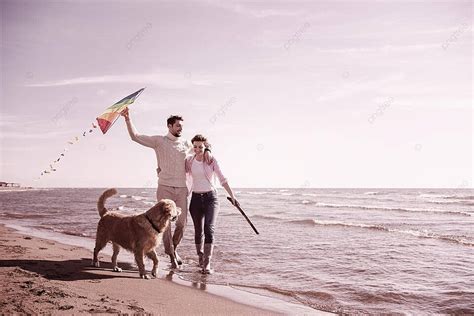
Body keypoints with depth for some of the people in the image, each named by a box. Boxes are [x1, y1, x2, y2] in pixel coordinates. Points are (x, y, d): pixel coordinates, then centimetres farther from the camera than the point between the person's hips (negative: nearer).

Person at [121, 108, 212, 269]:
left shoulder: (186, 144, 12)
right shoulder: (159, 141, 3)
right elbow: (135, 136, 0)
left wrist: (207, 151, 5)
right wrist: (128, 118, -10)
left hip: (182, 189, 3)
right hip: (165, 188, -3)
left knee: (182, 222, 3)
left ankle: (174, 248, 29)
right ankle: (172, 256, 9)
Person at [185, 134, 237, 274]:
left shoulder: (212, 160, -3)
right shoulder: (189, 161, 4)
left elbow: (222, 179, -4)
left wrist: (232, 195, -9)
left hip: (210, 197, -2)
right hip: (196, 199, 3)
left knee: (209, 229, -16)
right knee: (198, 231, 9)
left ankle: (207, 264, -18)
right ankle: (200, 257, 31)